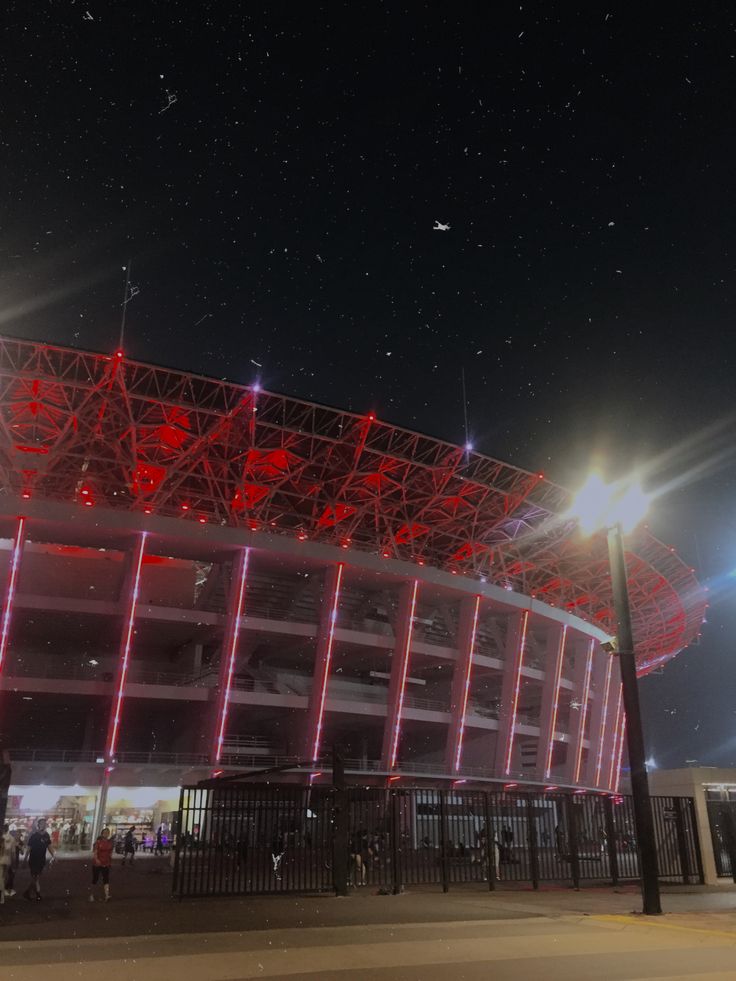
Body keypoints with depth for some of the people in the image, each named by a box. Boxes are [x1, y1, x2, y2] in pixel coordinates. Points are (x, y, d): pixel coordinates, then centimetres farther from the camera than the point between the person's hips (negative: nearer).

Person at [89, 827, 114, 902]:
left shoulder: (110, 842, 4)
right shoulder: (98, 842, -9)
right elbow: (94, 852, -17)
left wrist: (110, 861, 13)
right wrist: (96, 859, -33)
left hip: (106, 864, 3)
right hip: (97, 864, -3)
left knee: (106, 879, -9)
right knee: (95, 879, 8)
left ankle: (107, 896, -19)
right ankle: (91, 895, 26)